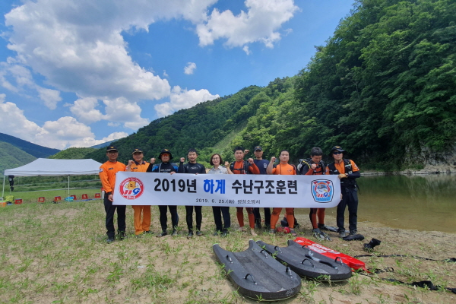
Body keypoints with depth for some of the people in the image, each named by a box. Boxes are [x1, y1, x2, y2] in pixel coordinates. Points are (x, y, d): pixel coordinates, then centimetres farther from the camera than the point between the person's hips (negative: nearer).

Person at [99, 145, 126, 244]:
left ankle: (121, 232, 24)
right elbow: (104, 181, -10)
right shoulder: (103, 166, 0)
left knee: (121, 215, 11)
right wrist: (109, 193, -20)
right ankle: (111, 235, 13)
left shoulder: (122, 166, 11)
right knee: (109, 216, 3)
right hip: (110, 195, -3)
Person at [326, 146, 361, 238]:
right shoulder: (330, 167, 0)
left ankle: (353, 230, 21)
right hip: (340, 191, -1)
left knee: (353, 211, 7)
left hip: (352, 190, 1)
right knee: (340, 211, 0)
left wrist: (345, 175, -16)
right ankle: (341, 230, 13)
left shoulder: (350, 162, 3)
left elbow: (357, 174, -3)